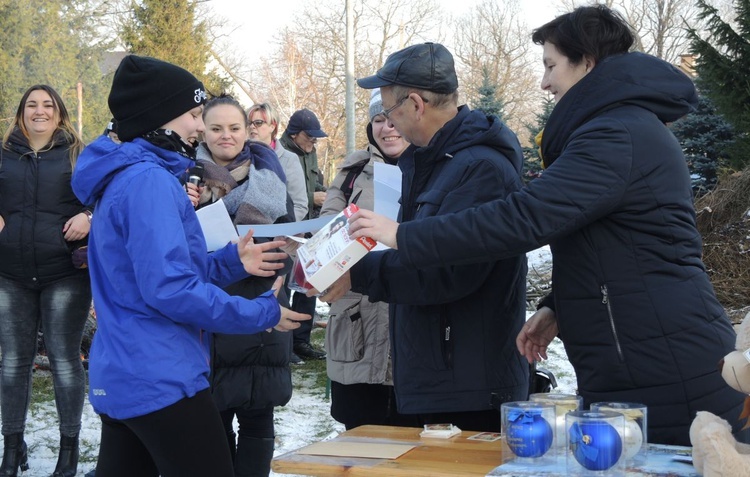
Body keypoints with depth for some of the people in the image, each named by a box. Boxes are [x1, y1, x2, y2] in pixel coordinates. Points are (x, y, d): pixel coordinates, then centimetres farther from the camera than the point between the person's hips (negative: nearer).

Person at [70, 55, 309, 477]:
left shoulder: (124, 176, 15)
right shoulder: (149, 180, -16)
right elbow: (169, 289, -23)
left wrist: (231, 262, 10)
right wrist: (264, 313, -14)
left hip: (121, 378, 10)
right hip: (160, 381, -10)